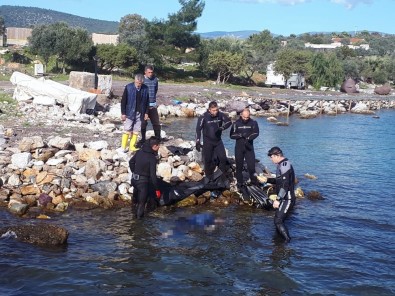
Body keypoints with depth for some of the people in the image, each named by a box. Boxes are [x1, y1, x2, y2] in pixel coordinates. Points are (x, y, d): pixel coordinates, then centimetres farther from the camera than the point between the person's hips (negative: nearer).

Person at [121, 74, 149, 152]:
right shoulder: (128, 87, -9)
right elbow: (123, 101, -5)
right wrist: (123, 113, -7)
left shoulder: (145, 89, -1)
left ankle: (132, 146, 16)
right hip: (130, 113, -3)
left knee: (136, 131, 7)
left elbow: (147, 101, 9)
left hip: (140, 113, 3)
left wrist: (146, 113, 7)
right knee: (127, 130, -2)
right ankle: (123, 147, 6)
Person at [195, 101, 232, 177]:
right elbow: (198, 129, -14)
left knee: (223, 158, -2)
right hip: (208, 142, -3)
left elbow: (229, 121, -2)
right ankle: (209, 177, 18)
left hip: (218, 141, 3)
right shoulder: (204, 117, -17)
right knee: (208, 160, 3)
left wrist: (221, 128, -21)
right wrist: (198, 142, -20)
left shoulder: (220, 115, -9)